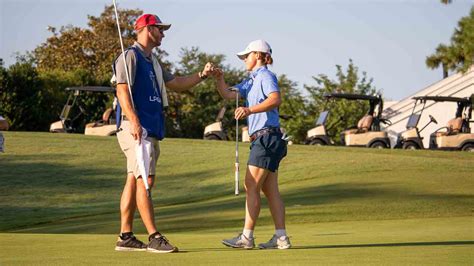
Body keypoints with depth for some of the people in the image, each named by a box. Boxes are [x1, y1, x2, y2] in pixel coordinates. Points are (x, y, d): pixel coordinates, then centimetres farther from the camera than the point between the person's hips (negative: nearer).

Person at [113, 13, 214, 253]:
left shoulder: (152, 62, 25)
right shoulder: (131, 56, -5)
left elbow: (177, 84, 32)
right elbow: (122, 90, -15)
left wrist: (202, 75, 18)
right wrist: (134, 121, -26)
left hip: (151, 130, 10)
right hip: (136, 127, -10)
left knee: (134, 181, 8)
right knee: (145, 180, -13)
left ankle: (125, 237, 9)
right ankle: (154, 238, -17)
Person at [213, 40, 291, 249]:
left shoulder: (266, 76, -6)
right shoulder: (251, 81, 23)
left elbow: (275, 99, -24)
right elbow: (228, 94, 17)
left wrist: (250, 110, -34)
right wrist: (219, 79, 0)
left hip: (267, 136, -10)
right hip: (262, 139, 10)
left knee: (251, 186, -11)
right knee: (270, 189, 6)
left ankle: (247, 237, -12)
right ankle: (281, 237, 4)